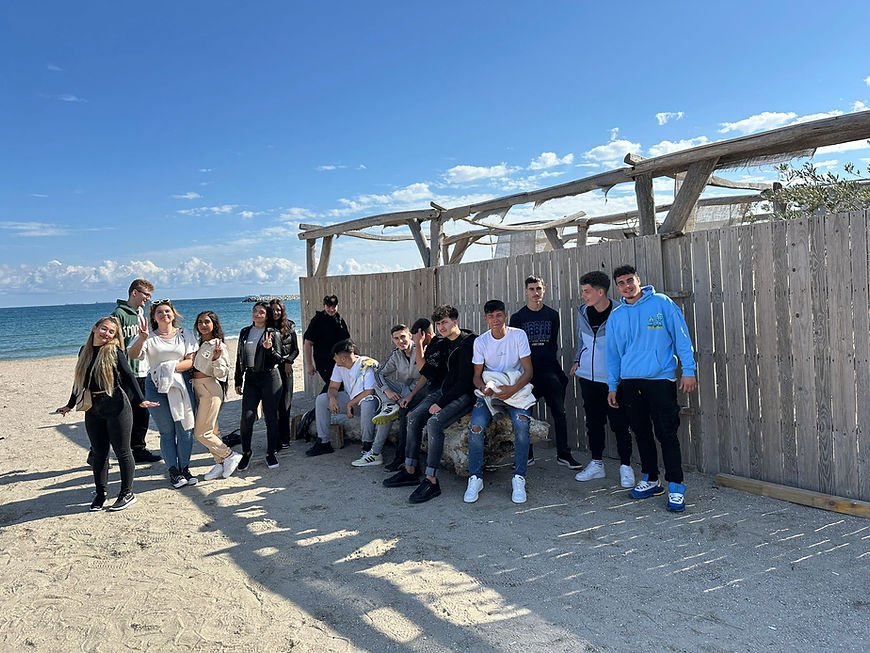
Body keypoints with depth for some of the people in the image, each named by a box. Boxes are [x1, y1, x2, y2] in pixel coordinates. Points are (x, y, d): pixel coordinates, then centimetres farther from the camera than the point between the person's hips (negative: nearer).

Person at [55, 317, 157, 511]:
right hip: (92, 409, 5)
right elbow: (80, 379, 19)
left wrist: (140, 400, -22)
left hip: (116, 407, -5)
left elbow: (128, 376, -12)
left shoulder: (115, 351, -6)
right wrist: (70, 405, 26)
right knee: (99, 452, 12)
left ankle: (127, 493, 14)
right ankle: (101, 493, 23)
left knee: (122, 451, 3)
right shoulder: (84, 351, 9)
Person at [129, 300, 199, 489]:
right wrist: (141, 338, -28)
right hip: (156, 387, -1)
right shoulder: (149, 338, 4)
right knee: (167, 431, 4)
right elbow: (133, 355, -12)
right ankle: (173, 471, 12)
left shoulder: (185, 335, 8)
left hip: (180, 384, 1)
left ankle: (185, 468, 13)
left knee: (184, 429, 1)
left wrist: (172, 367, -14)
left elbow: (191, 361, 1)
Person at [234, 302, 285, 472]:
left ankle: (271, 453, 15)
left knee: (271, 417, 2)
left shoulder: (273, 333, -1)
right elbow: (239, 358, 15)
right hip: (251, 378, 3)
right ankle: (246, 452, 13)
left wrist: (270, 348, -22)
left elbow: (279, 359, -3)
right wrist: (238, 381, 13)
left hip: (270, 377, -3)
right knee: (247, 416, -6)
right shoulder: (245, 333, 11)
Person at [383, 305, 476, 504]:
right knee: (414, 416, -9)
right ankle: (410, 471, -1)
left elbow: (465, 380, -18)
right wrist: (411, 396, 15)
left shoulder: (469, 342, -12)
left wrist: (441, 403, -19)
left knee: (434, 422, -28)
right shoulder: (440, 344, 12)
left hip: (463, 395, -8)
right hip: (442, 391, 8)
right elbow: (428, 373, 20)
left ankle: (431, 481, -23)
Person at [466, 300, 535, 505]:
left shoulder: (519, 335, -5)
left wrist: (513, 389, -23)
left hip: (516, 390, -1)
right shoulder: (481, 341, 1)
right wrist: (484, 388, -20)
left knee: (522, 424, -30)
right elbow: (477, 376, 3)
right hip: (489, 392, 2)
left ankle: (519, 480, -15)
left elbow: (528, 371, -7)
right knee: (475, 427, -24)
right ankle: (475, 479, -8)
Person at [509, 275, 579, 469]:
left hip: (549, 371, 1)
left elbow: (554, 343, 14)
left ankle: (563, 454, 10)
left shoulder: (552, 315, 9)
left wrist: (552, 363, 10)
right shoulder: (517, 317, 3)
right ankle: (527, 454, 16)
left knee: (559, 412, 0)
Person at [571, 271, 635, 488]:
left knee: (619, 423, 1)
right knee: (593, 421, 13)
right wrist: (577, 361, 14)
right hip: (588, 377, 5)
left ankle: (625, 466, 16)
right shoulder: (582, 312, 3)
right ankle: (596, 464, 26)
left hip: (612, 378, -5)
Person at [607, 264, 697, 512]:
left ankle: (676, 488, 1)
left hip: (660, 378, -4)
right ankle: (650, 480, 25)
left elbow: (681, 336, -3)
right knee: (642, 433, 12)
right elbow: (613, 353, 15)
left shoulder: (661, 303, -1)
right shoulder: (616, 316, 11)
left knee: (666, 434, -6)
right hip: (630, 382, 5)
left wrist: (688, 370, -8)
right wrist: (612, 386, 14)